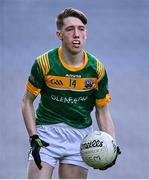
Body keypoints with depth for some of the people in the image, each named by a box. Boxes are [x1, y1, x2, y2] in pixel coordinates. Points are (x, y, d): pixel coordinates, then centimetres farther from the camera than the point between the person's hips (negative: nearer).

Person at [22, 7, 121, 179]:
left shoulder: (97, 69, -3)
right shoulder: (44, 63, -9)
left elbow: (102, 112, 5)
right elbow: (27, 101, 1)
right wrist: (33, 138, -9)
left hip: (81, 136, 2)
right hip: (46, 134, -2)